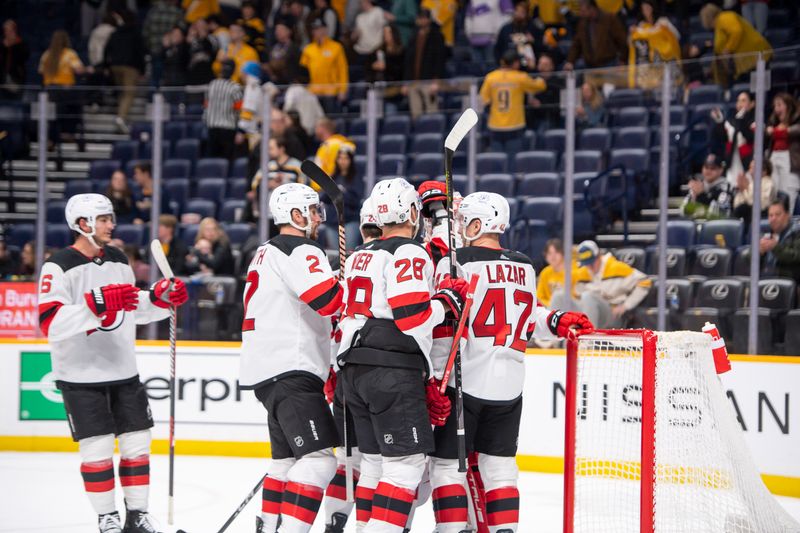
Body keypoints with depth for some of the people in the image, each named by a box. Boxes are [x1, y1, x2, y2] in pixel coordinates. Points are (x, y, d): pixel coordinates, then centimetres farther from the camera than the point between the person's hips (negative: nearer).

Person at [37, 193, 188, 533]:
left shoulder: (118, 260, 10)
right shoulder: (59, 266, -13)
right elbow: (51, 323, -23)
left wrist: (162, 298, 4)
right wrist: (97, 304, -33)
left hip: (123, 371, 6)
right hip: (81, 375, -6)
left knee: (137, 441, 7)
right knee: (98, 447, -5)